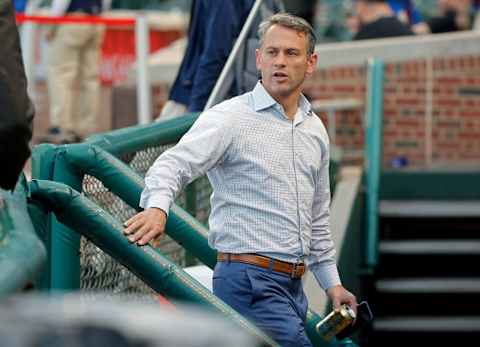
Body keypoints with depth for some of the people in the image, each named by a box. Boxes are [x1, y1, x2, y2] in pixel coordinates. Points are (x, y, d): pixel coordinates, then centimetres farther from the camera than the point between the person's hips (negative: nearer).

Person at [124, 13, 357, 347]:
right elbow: (174, 164, -21)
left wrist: (332, 282, 23)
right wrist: (157, 206, -42)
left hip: (292, 287, 8)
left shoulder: (316, 129, 15)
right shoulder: (230, 117, -7)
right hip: (250, 280, -8)